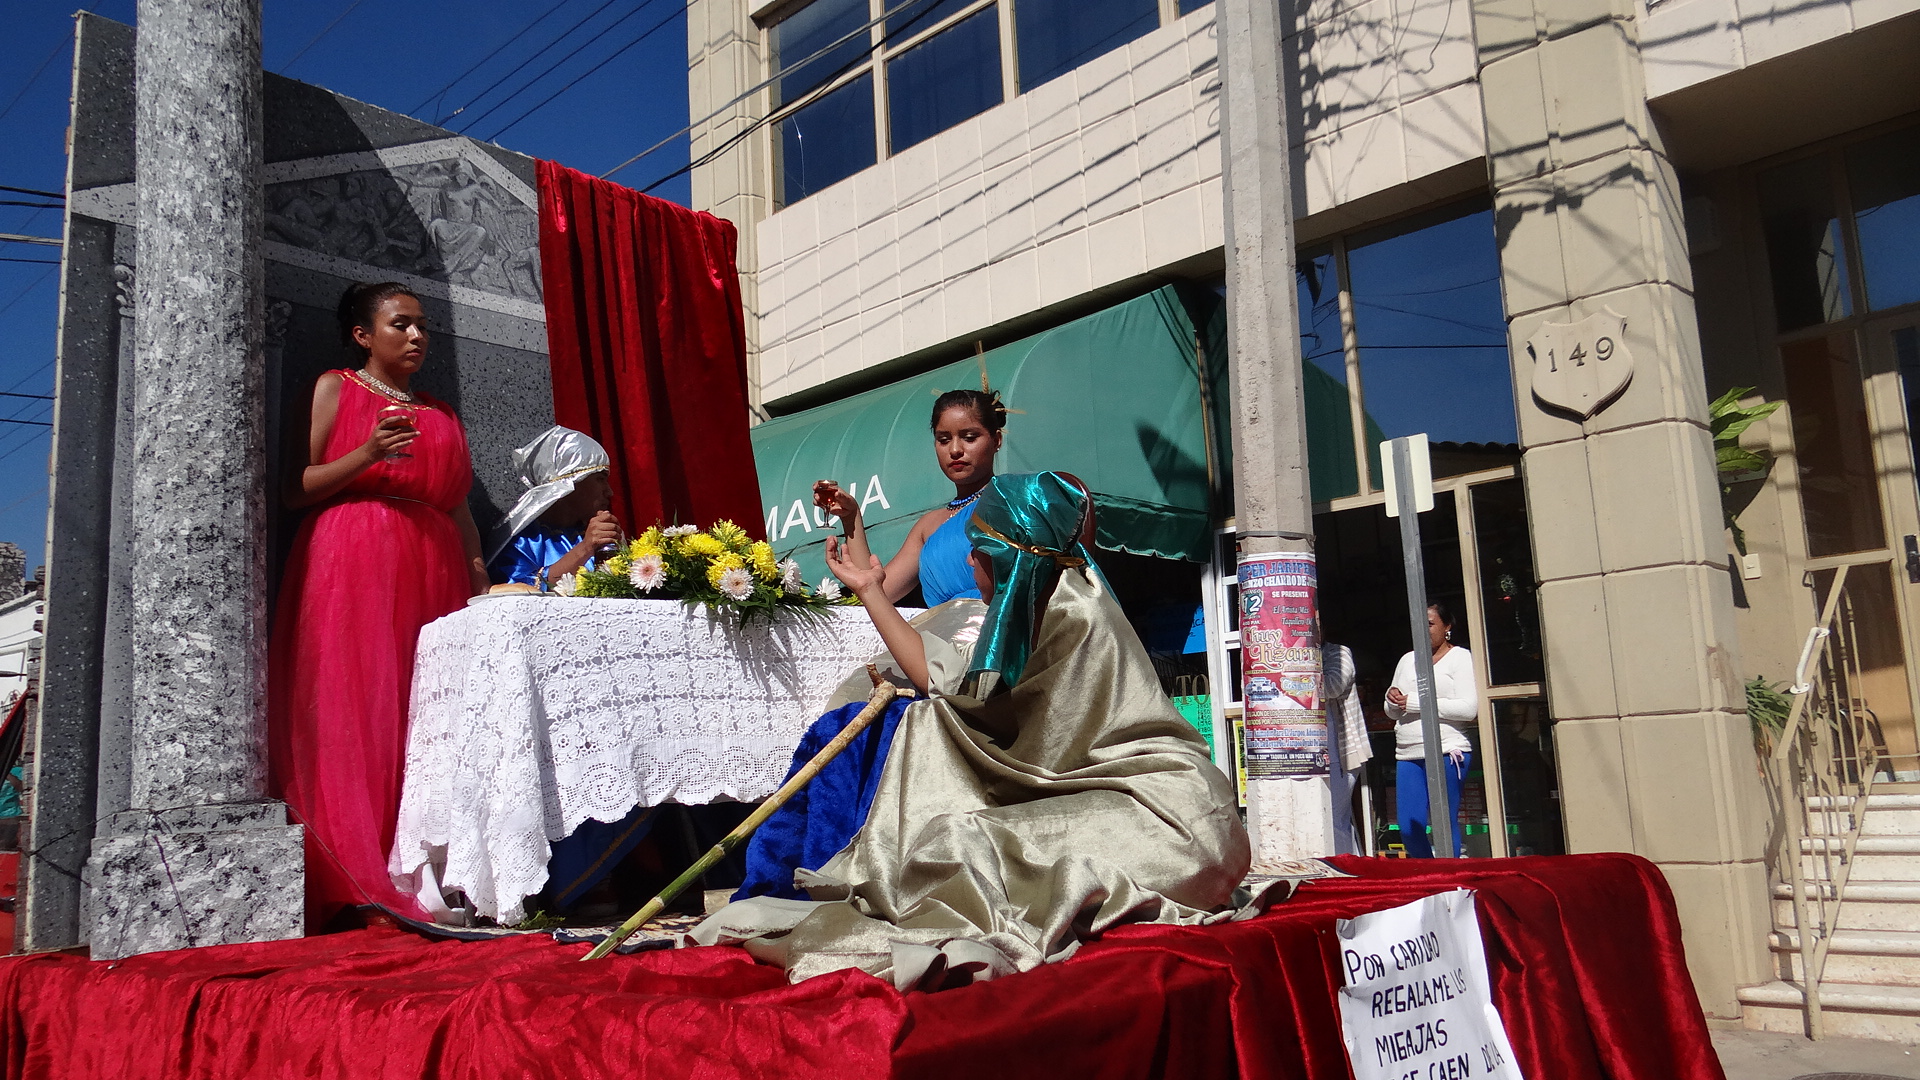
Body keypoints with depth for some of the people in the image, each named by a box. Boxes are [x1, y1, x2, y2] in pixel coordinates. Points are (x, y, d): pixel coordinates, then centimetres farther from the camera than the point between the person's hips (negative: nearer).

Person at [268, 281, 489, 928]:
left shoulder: (441, 412, 24)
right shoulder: (334, 389, 11)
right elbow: (295, 490, 1)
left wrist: (478, 577, 4)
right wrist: (368, 454, -14)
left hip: (433, 572, 5)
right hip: (351, 565, -4)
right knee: (354, 714, -11)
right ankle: (355, 888, -11)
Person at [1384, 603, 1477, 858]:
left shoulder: (1460, 657, 3)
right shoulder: (1407, 660, 21)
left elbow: (1469, 709, -10)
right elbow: (1393, 712, 25)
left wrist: (1415, 703, -10)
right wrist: (1393, 700, 1)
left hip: (1446, 752, -5)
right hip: (1408, 753, 6)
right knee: (1408, 829, -1)